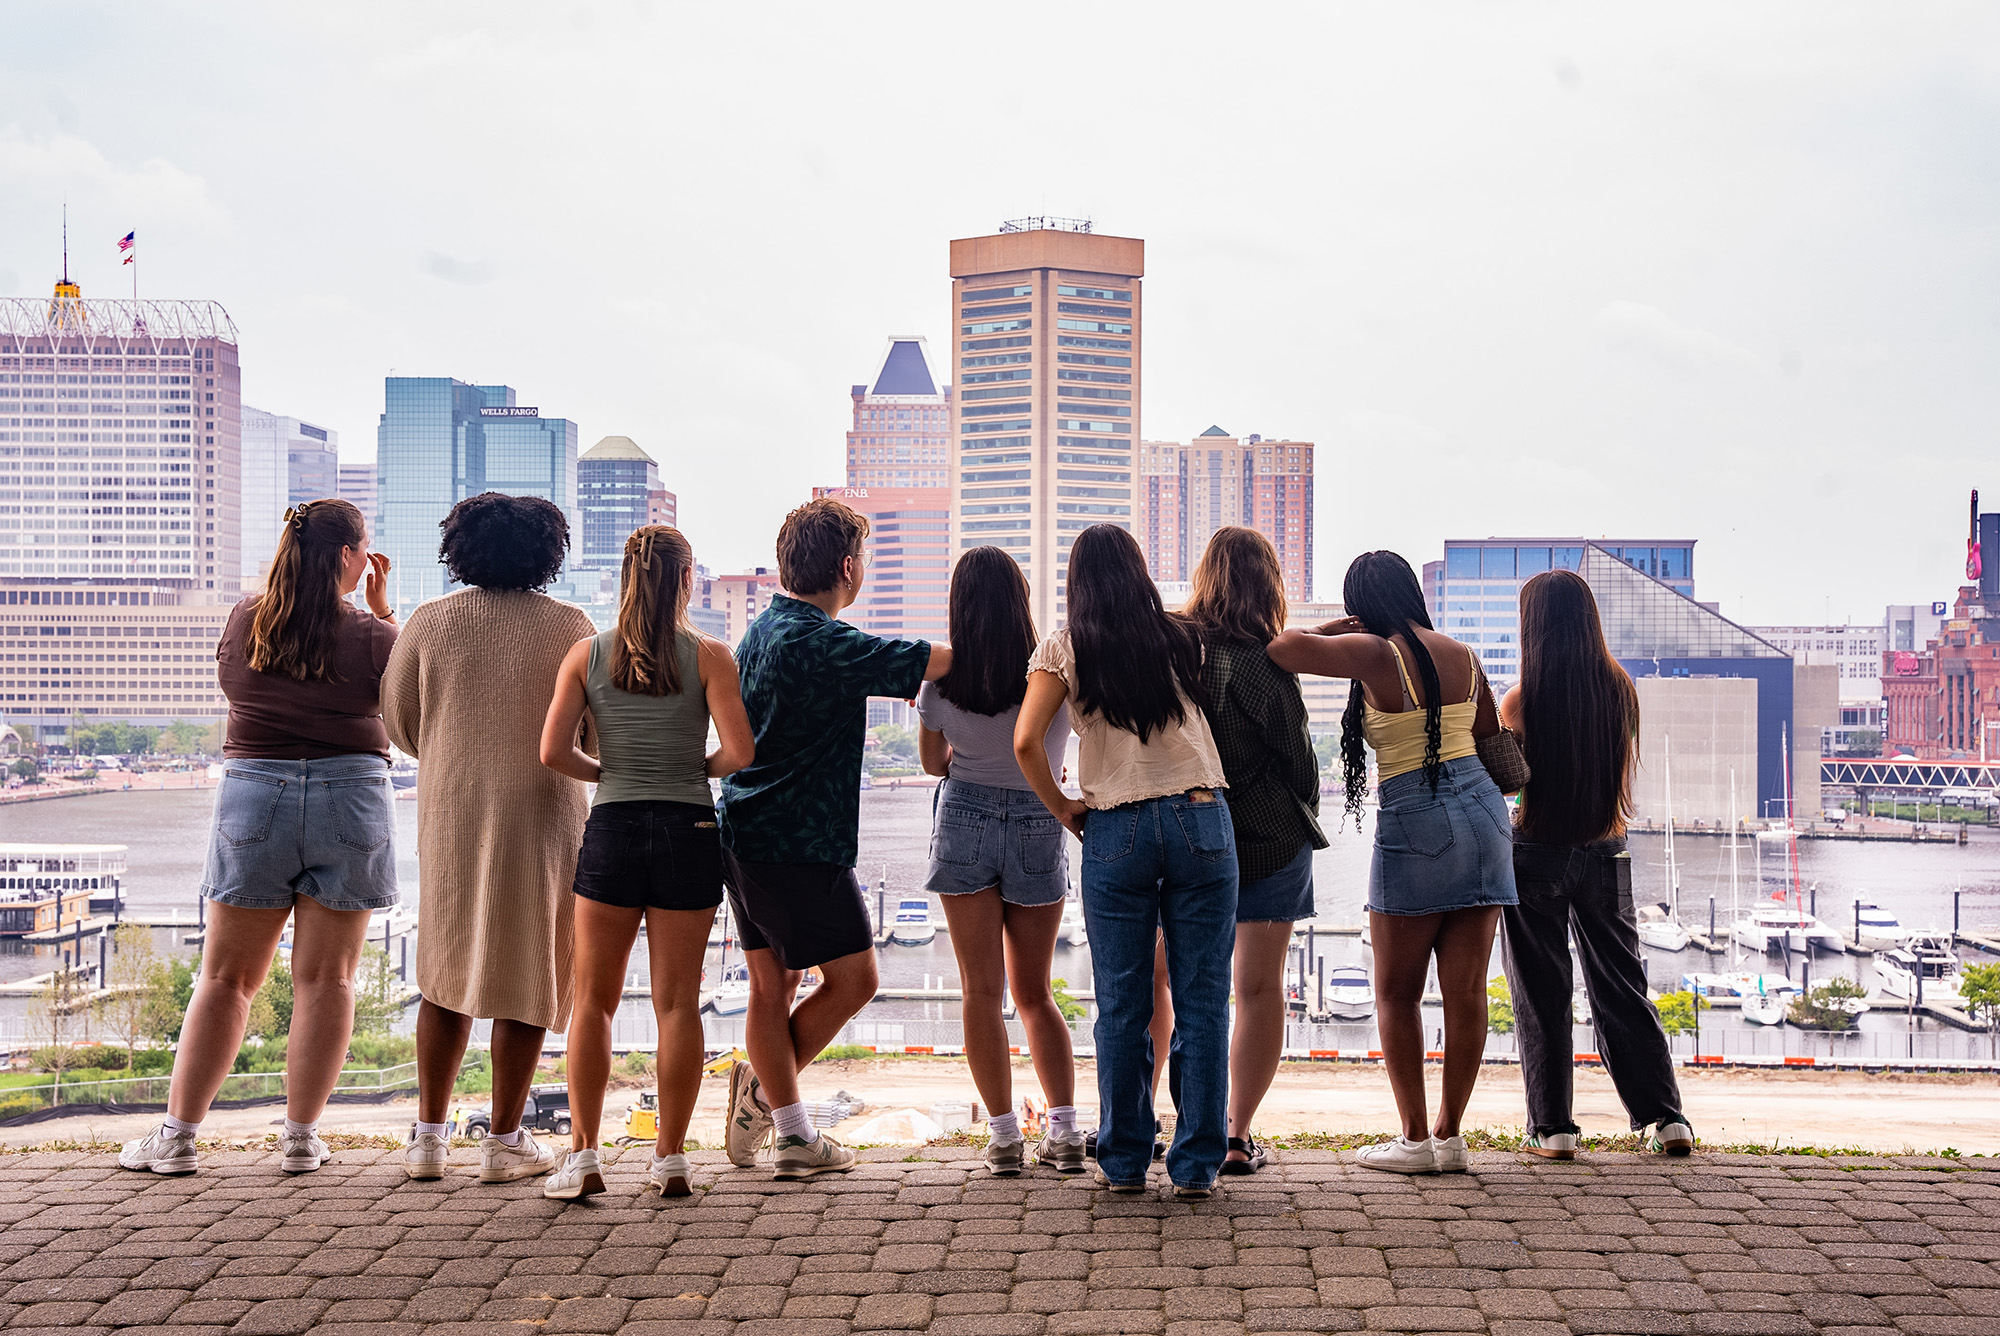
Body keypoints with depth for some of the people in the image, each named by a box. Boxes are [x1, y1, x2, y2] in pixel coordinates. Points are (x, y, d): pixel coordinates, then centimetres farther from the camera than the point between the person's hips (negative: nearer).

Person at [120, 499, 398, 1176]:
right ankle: (300, 1137, 6)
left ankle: (178, 1133, 9)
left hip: (253, 796, 2)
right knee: (326, 977, 5)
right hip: (350, 797, -2)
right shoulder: (369, 632, -6)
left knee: (226, 977, 9)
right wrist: (381, 607, 14)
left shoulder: (243, 622, 2)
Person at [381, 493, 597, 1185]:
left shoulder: (429, 622, -1)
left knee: (445, 972, 15)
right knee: (525, 973, 6)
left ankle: (429, 1135, 17)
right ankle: (504, 1140, 9)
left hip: (449, 812, 3)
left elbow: (399, 719, 7)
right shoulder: (569, 627, -6)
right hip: (539, 816, -2)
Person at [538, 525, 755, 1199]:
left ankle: (583, 1156, 6)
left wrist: (606, 772, 13)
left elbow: (553, 752, -5)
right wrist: (699, 766, 10)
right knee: (678, 1002, 5)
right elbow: (740, 752, -10)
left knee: (594, 1000, 10)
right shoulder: (708, 655, -3)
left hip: (611, 828, 1)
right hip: (688, 832, -1)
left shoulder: (586, 654, 2)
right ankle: (670, 1160, 9)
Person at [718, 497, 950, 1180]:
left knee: (772, 985, 12)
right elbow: (940, 661, -18)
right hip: (800, 843, -10)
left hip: (746, 834, 10)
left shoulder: (767, 626, 13)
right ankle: (763, 1089, 11)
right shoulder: (823, 644, -19)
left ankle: (791, 1134, 19)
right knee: (853, 980, 3)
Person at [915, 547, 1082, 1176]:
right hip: (1039, 826, 1)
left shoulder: (942, 678, -6)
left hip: (965, 822, -1)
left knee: (982, 988, 4)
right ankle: (1064, 1130, 6)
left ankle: (1005, 1135, 2)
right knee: (1034, 990, 14)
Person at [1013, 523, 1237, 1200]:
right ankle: (1196, 1164, 7)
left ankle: (1124, 1161, 12)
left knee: (1122, 1005, 6)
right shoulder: (1182, 638, 8)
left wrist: (1062, 808, 5)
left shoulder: (1063, 649, 2)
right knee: (1201, 999, 4)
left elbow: (1026, 742, -7)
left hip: (1115, 830, -1)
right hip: (1200, 819, 1)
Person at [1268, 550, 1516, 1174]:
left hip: (1414, 820, -6)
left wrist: (1333, 630, 2)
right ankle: (1449, 1134, 11)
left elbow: (1283, 647, -15)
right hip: (1484, 808, 6)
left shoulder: (1378, 655, -8)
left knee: (1397, 992, 7)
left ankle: (1416, 1139, 8)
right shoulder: (1462, 655, 10)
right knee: (1466, 990, 6)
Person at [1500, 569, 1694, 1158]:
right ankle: (1667, 1118, 12)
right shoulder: (1621, 689, -1)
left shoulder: (1521, 700, -13)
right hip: (1606, 854, 4)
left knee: (1542, 997, 7)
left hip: (1535, 853, -3)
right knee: (1621, 989, 14)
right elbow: (1625, 771, 11)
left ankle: (1552, 1127, 8)